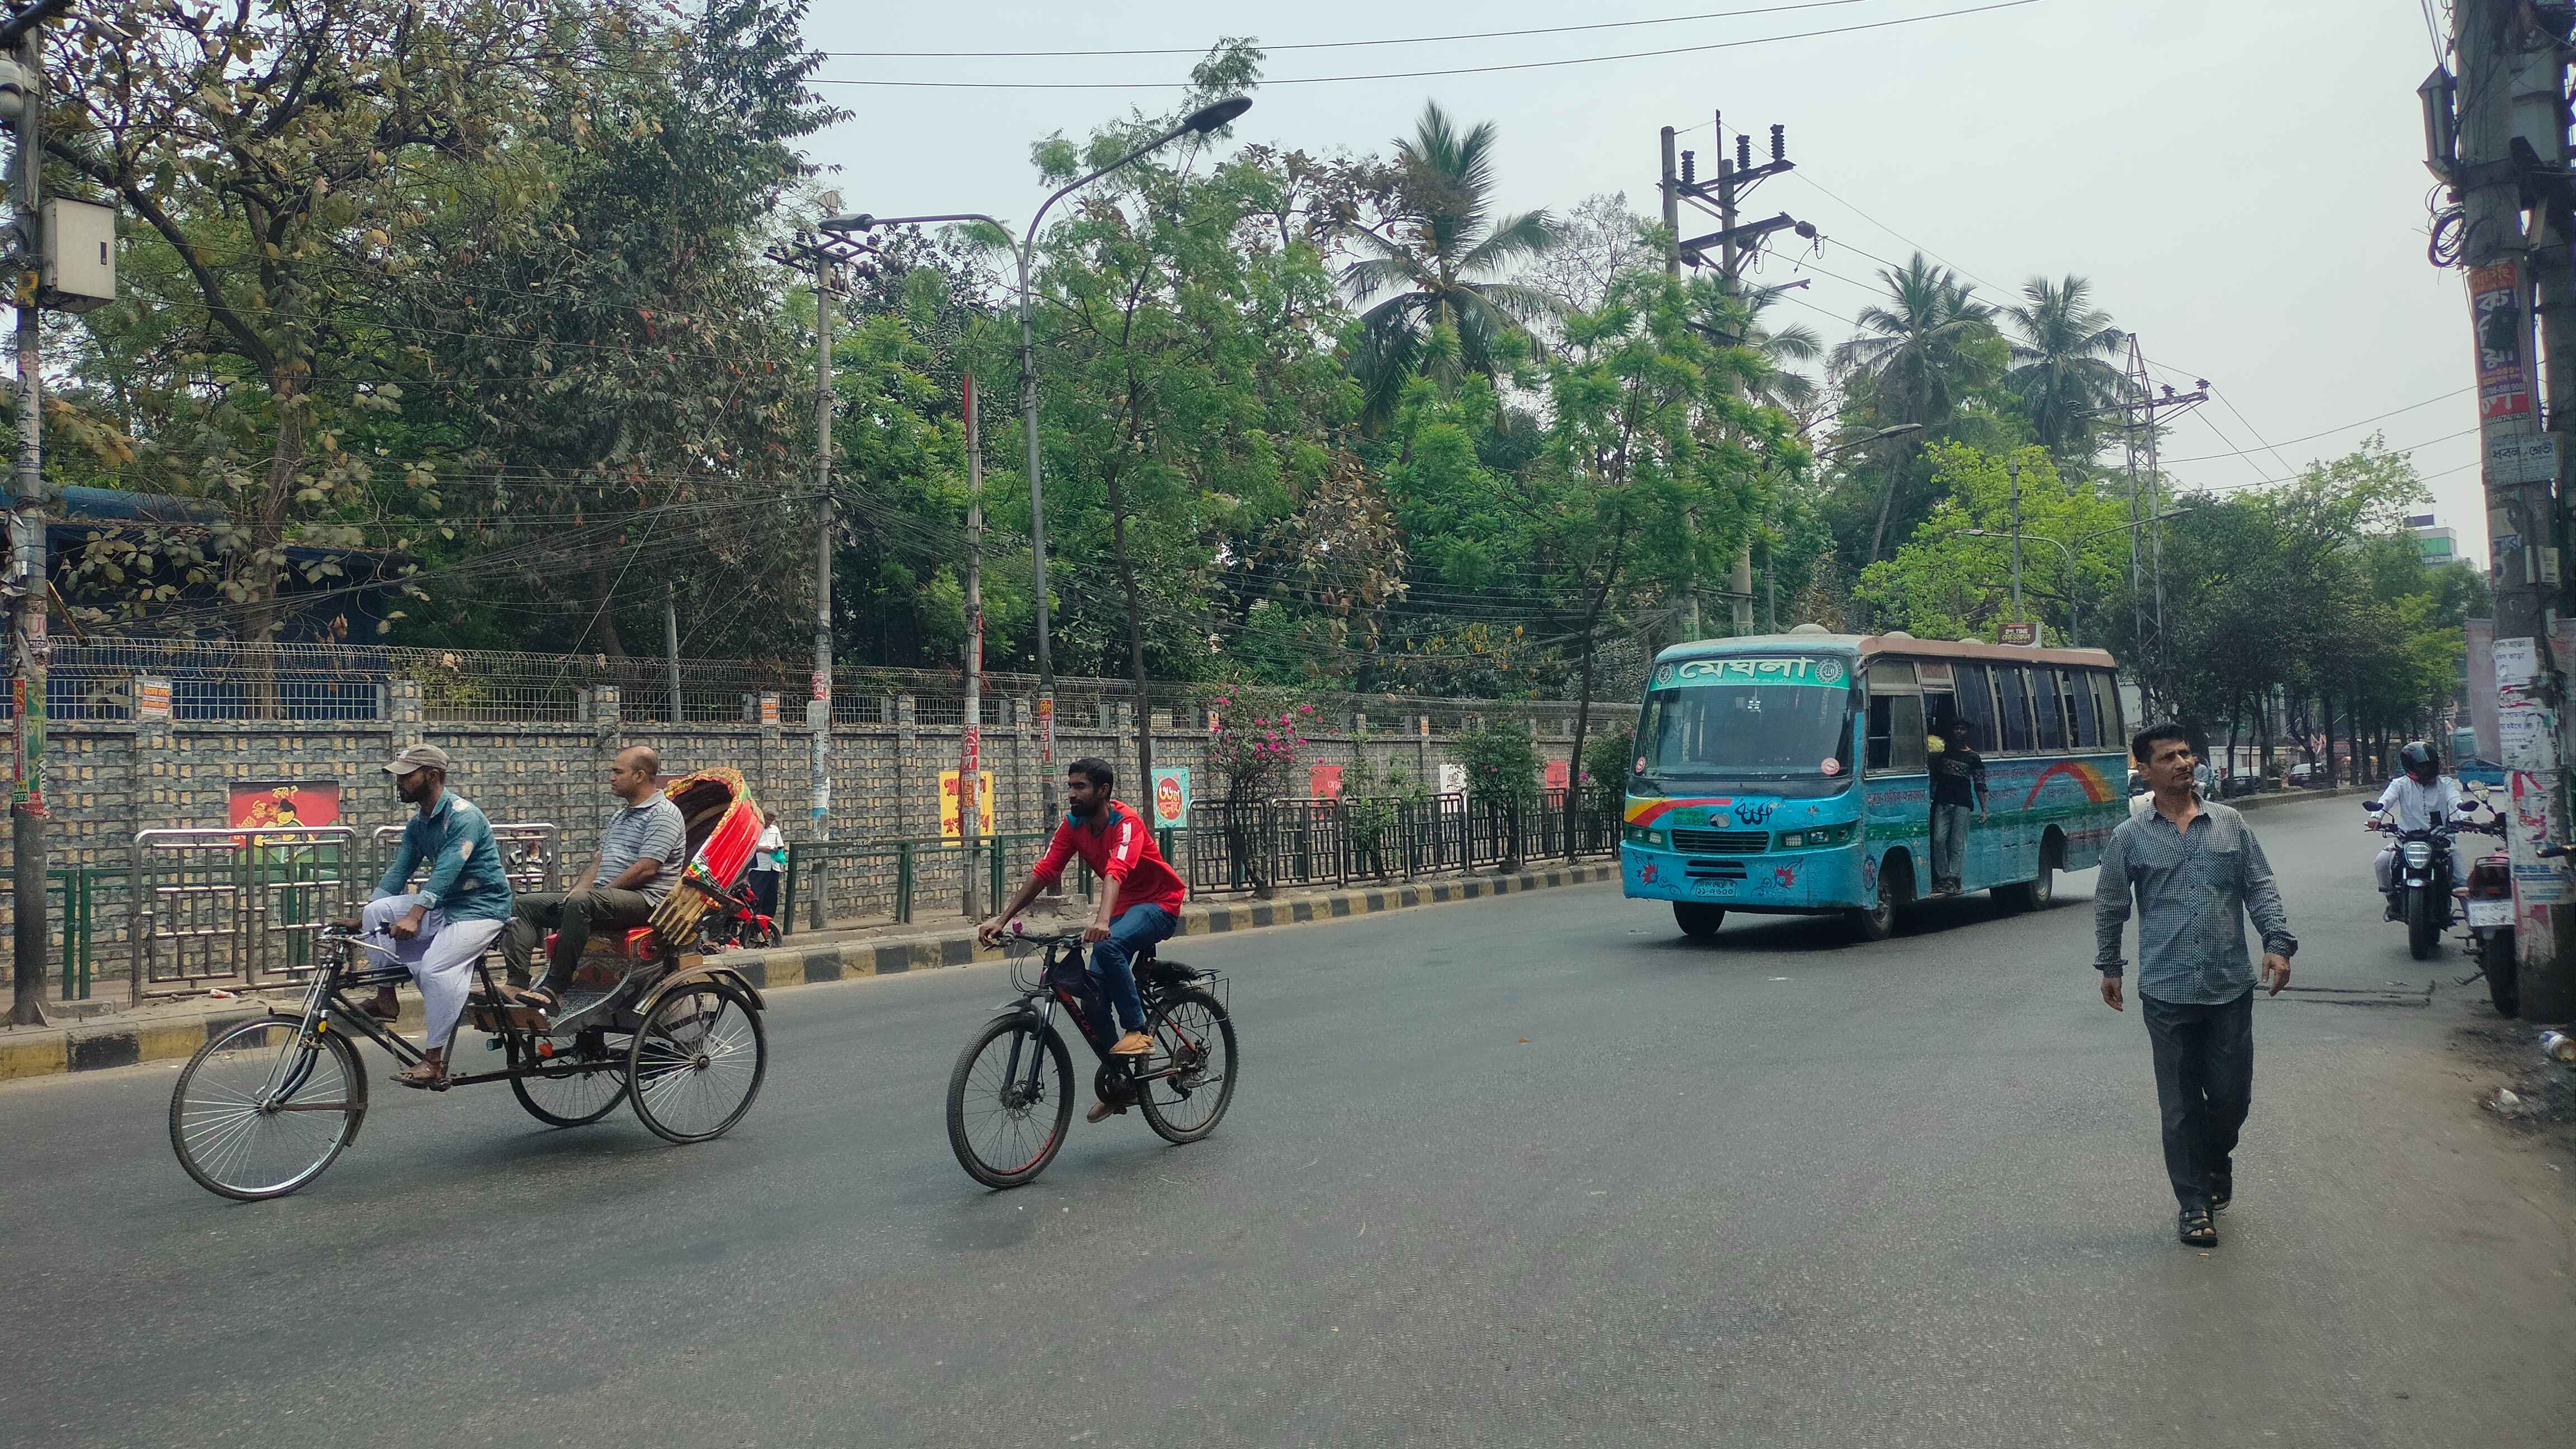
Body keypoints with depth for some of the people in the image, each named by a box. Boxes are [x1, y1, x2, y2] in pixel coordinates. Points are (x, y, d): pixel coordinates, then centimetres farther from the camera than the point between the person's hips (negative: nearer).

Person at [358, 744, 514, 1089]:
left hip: (482, 908, -8)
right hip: (444, 905, 8)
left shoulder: (463, 815, -18)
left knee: (435, 967, -26)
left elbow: (446, 871, -28)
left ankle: (435, 1062, -20)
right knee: (377, 911, -10)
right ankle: (385, 999, -3)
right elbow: (399, 872, 10)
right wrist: (362, 919, 1)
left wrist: (414, 917, -37)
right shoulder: (418, 824, 9)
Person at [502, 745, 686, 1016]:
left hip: (644, 899, -10)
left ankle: (554, 990, -37)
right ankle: (516, 985, -15)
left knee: (581, 902, -37)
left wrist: (601, 891, -12)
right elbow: (601, 861, 22)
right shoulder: (620, 816, 24)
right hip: (603, 896, 10)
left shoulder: (663, 814, -7)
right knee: (528, 904, 1)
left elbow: (646, 869, -16)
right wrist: (578, 890, 3)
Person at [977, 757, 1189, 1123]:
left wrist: (1102, 921, -58)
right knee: (1095, 987, -6)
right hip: (1124, 907, 7)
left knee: (1108, 946, -35)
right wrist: (1001, 920, -15)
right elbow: (1042, 873, -8)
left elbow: (1116, 872, -42)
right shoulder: (1074, 824, -4)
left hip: (1160, 904, -7)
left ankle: (1138, 1030, -18)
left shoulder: (1126, 821, -25)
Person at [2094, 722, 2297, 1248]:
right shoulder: (2130, 837, 1)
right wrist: (2109, 968, 13)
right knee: (2181, 1105, 3)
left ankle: (2217, 1161, 38)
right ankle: (2194, 1205, 14)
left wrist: (2278, 942, -6)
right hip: (2168, 993, -2)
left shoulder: (2230, 823, 6)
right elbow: (2110, 907, 9)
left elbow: (2261, 888, 7)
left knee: (2232, 1095, 8)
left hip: (2231, 988, 2)